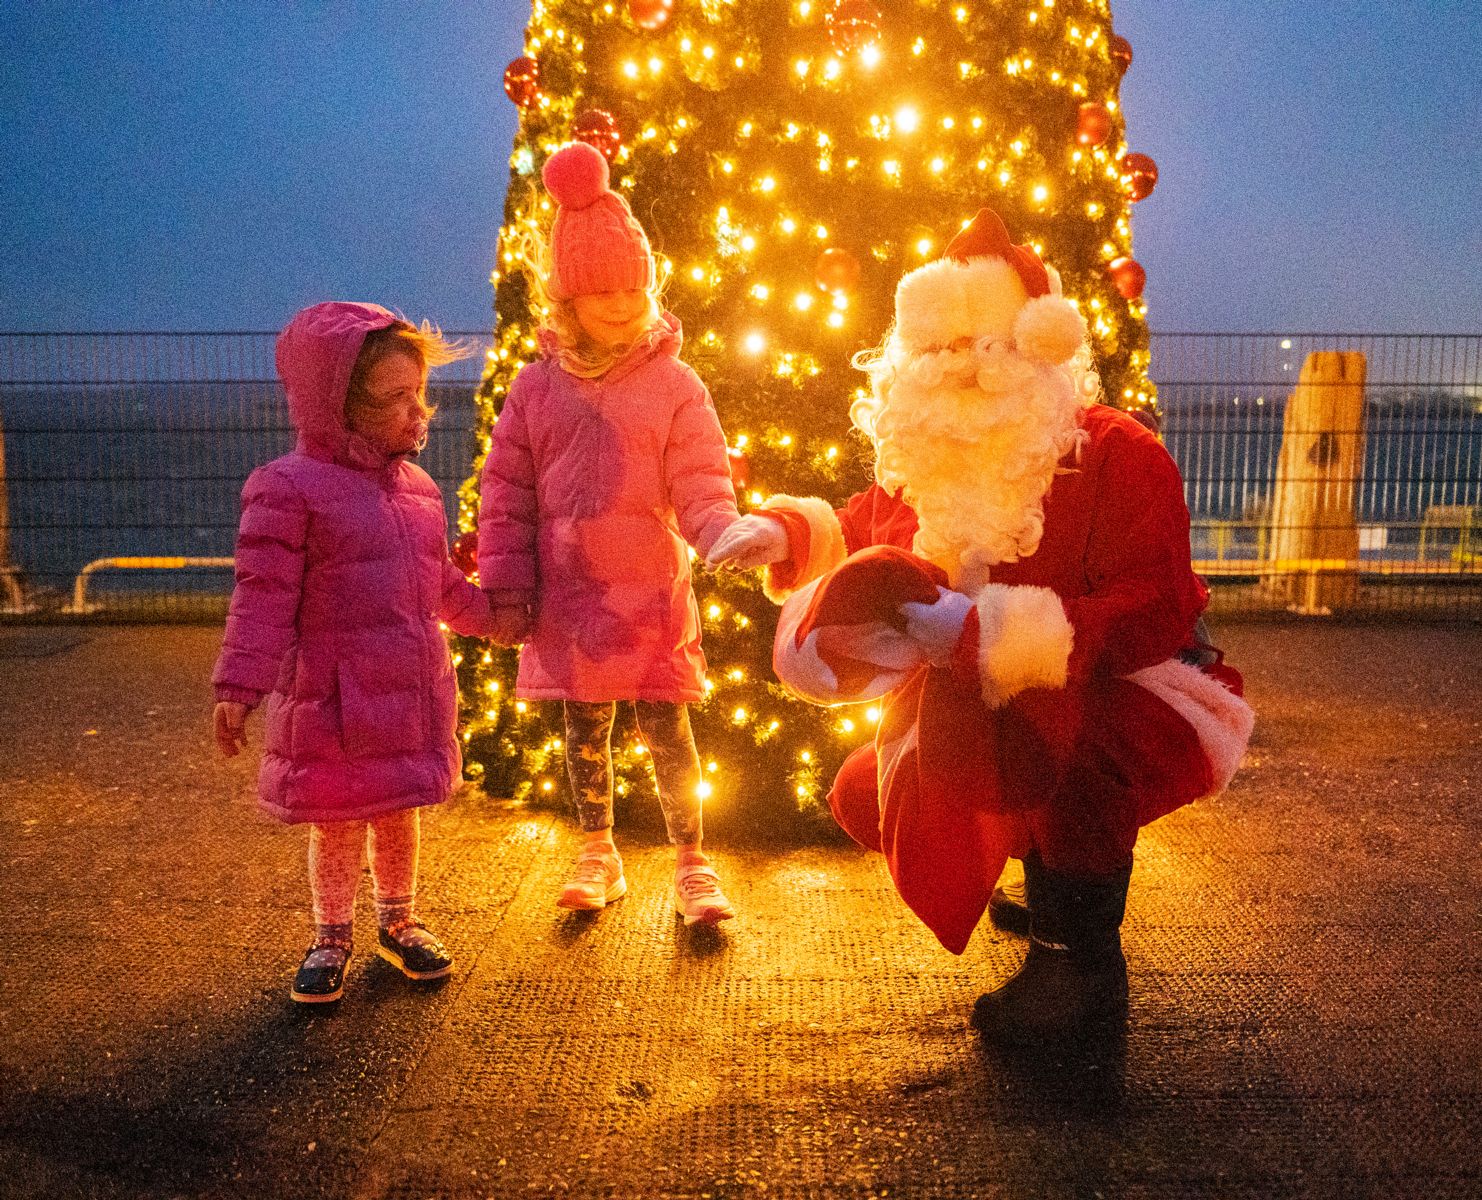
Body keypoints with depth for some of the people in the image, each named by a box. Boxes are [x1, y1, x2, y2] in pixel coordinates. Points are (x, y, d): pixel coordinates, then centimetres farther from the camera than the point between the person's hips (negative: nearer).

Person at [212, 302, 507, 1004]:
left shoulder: (416, 487, 7)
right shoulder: (290, 488, -13)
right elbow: (263, 597, -15)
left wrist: (496, 616, 22)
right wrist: (238, 688, -18)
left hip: (414, 692, 6)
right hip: (334, 696, -5)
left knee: (398, 813, 18)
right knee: (336, 821, 9)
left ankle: (398, 922, 38)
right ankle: (330, 938, 30)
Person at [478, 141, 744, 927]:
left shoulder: (673, 384, -3)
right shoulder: (538, 385, 3)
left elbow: (699, 485, -6)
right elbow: (506, 488, 5)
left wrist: (722, 536, -27)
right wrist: (505, 585, 1)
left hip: (651, 593, -2)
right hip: (568, 596, 3)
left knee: (665, 730, 1)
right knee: (584, 730, 14)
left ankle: (690, 862, 18)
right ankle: (598, 854, 32)